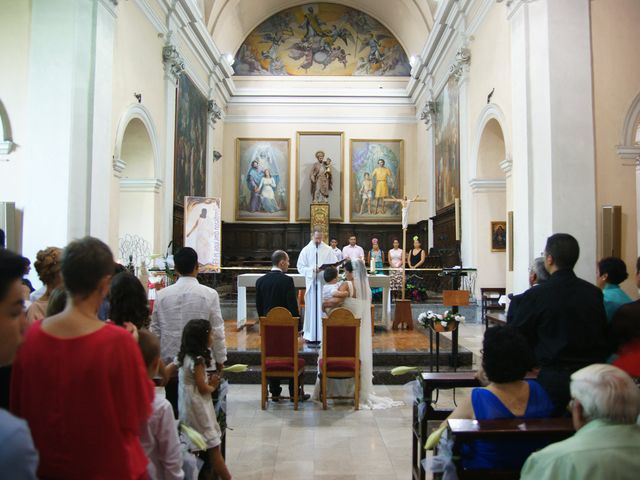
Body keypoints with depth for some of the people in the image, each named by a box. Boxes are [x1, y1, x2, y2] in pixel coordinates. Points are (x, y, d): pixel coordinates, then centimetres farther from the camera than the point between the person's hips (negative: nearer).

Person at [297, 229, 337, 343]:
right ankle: (311, 335, 11)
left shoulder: (328, 249, 2)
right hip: (311, 282, 0)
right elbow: (300, 267, 0)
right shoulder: (306, 250, 2)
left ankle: (324, 333, 9)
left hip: (325, 282, 0)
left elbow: (335, 264, 1)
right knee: (311, 307, 4)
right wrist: (312, 269, -16)